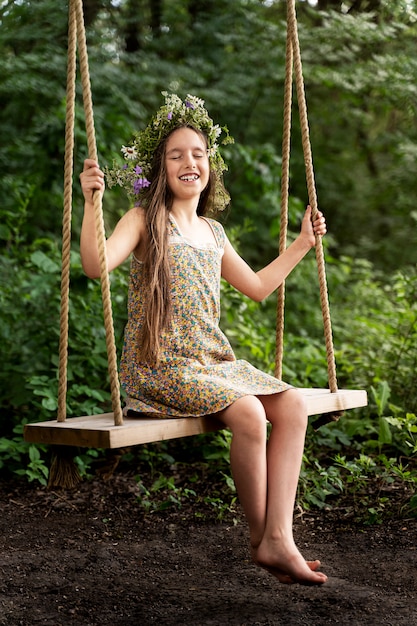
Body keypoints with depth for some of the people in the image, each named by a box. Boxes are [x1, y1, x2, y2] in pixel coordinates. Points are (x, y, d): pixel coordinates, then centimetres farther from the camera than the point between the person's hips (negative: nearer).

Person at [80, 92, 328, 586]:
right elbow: (96, 265, -19)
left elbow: (257, 286, 30)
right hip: (158, 364, -6)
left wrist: (303, 243, 31)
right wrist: (91, 203, -29)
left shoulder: (211, 231, 17)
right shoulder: (145, 219, 0)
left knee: (293, 407, -14)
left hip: (214, 358, 7)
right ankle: (259, 537, -8)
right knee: (248, 412, -28)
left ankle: (279, 538, -15)